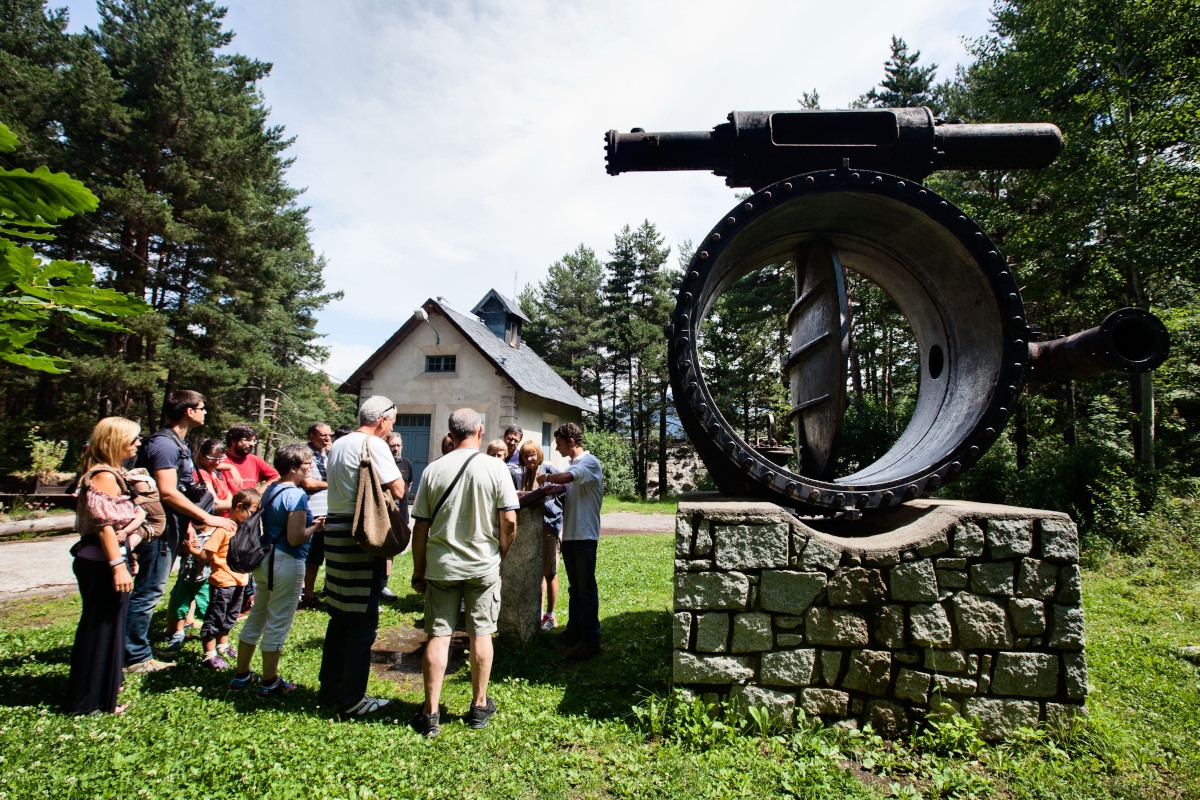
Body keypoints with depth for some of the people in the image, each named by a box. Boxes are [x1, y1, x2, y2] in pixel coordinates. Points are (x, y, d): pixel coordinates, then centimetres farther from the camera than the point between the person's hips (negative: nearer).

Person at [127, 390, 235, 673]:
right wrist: (207, 518, -23)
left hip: (169, 528, 10)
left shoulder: (177, 444, 15)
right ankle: (137, 658, 9)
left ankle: (138, 653, 26)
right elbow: (167, 493, -25)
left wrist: (188, 525, 19)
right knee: (147, 593, -1)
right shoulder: (164, 443, -17)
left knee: (150, 592, 16)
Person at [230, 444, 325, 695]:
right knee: (278, 625, 4)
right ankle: (269, 683, 17)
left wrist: (308, 522, 11)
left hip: (265, 559, 9)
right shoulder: (296, 495, -19)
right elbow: (296, 538, -23)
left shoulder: (271, 490, 9)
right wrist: (316, 526, -8)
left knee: (256, 618, 19)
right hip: (287, 563, -9)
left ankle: (241, 675, 31)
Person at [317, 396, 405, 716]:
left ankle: (330, 689, 28)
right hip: (362, 536, -9)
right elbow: (397, 489, -14)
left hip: (335, 530, 9)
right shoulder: (373, 444, -11)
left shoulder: (338, 445, 16)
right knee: (363, 621, 0)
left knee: (340, 616, 17)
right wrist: (396, 477, 4)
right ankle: (352, 699, 8)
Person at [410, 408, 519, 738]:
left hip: (441, 565, 1)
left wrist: (418, 570, 9)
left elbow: (420, 526, -1)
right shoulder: (495, 468, -8)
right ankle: (480, 706, 24)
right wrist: (501, 554, 7)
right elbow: (509, 520, -10)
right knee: (480, 634, 11)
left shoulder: (433, 469, -3)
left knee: (438, 635, 9)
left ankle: (430, 713, 16)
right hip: (483, 565, -1)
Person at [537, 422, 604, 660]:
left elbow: (565, 477, -27)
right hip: (569, 534, 8)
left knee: (586, 589, -4)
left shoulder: (590, 462, -10)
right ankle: (574, 632, 26)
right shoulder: (572, 466, 16)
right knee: (575, 587, 16)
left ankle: (590, 640, 2)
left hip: (585, 535, -8)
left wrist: (546, 477, -10)